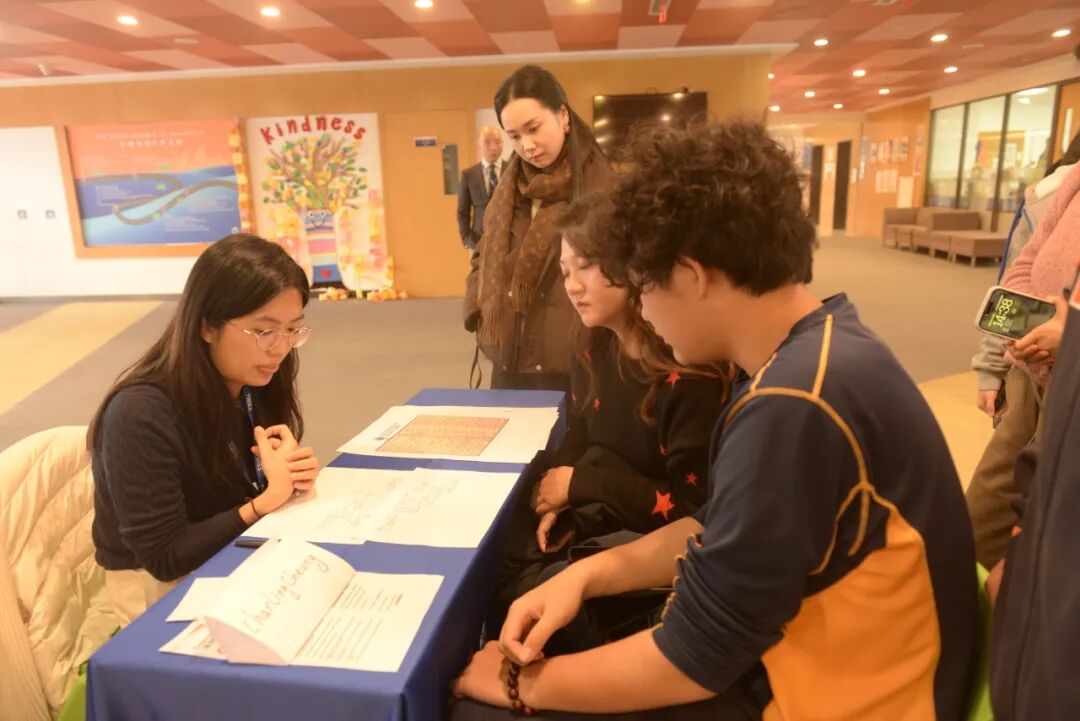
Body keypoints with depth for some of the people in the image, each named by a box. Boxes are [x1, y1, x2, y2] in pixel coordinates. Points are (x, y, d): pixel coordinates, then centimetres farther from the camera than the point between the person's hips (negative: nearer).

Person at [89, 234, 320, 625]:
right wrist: (268, 500, -29)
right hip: (159, 583, -6)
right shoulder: (141, 414, -28)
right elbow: (165, 557, -22)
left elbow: (242, 489, 4)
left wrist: (288, 476, -18)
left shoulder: (253, 381, -8)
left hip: (234, 551, 6)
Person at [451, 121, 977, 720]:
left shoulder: (795, 406, -33)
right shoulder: (815, 350, -1)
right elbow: (722, 531, 7)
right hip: (794, 661, 8)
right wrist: (588, 573, -4)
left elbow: (693, 660, -25)